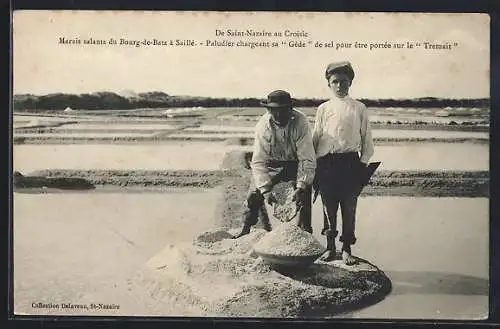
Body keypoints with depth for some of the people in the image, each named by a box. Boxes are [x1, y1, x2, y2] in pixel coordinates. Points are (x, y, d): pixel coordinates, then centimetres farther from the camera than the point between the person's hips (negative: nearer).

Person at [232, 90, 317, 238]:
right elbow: (258, 161, -22)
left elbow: (307, 159, -26)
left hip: (295, 164, -1)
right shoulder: (262, 125, -22)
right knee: (254, 194, -6)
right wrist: (265, 190, -32)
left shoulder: (300, 122, -27)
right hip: (272, 164, 2)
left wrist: (300, 187, -35)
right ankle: (245, 231, 14)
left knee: (304, 196, -16)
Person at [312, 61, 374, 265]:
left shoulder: (359, 108, 7)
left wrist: (363, 164, 2)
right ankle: (330, 247, 18)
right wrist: (314, 167, 6)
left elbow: (367, 139, 9)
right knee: (328, 207, 5)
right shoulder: (323, 109, 8)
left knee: (349, 208, 1)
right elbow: (315, 139, 11)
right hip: (327, 163, 1)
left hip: (351, 162, 0)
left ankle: (346, 249, 12)